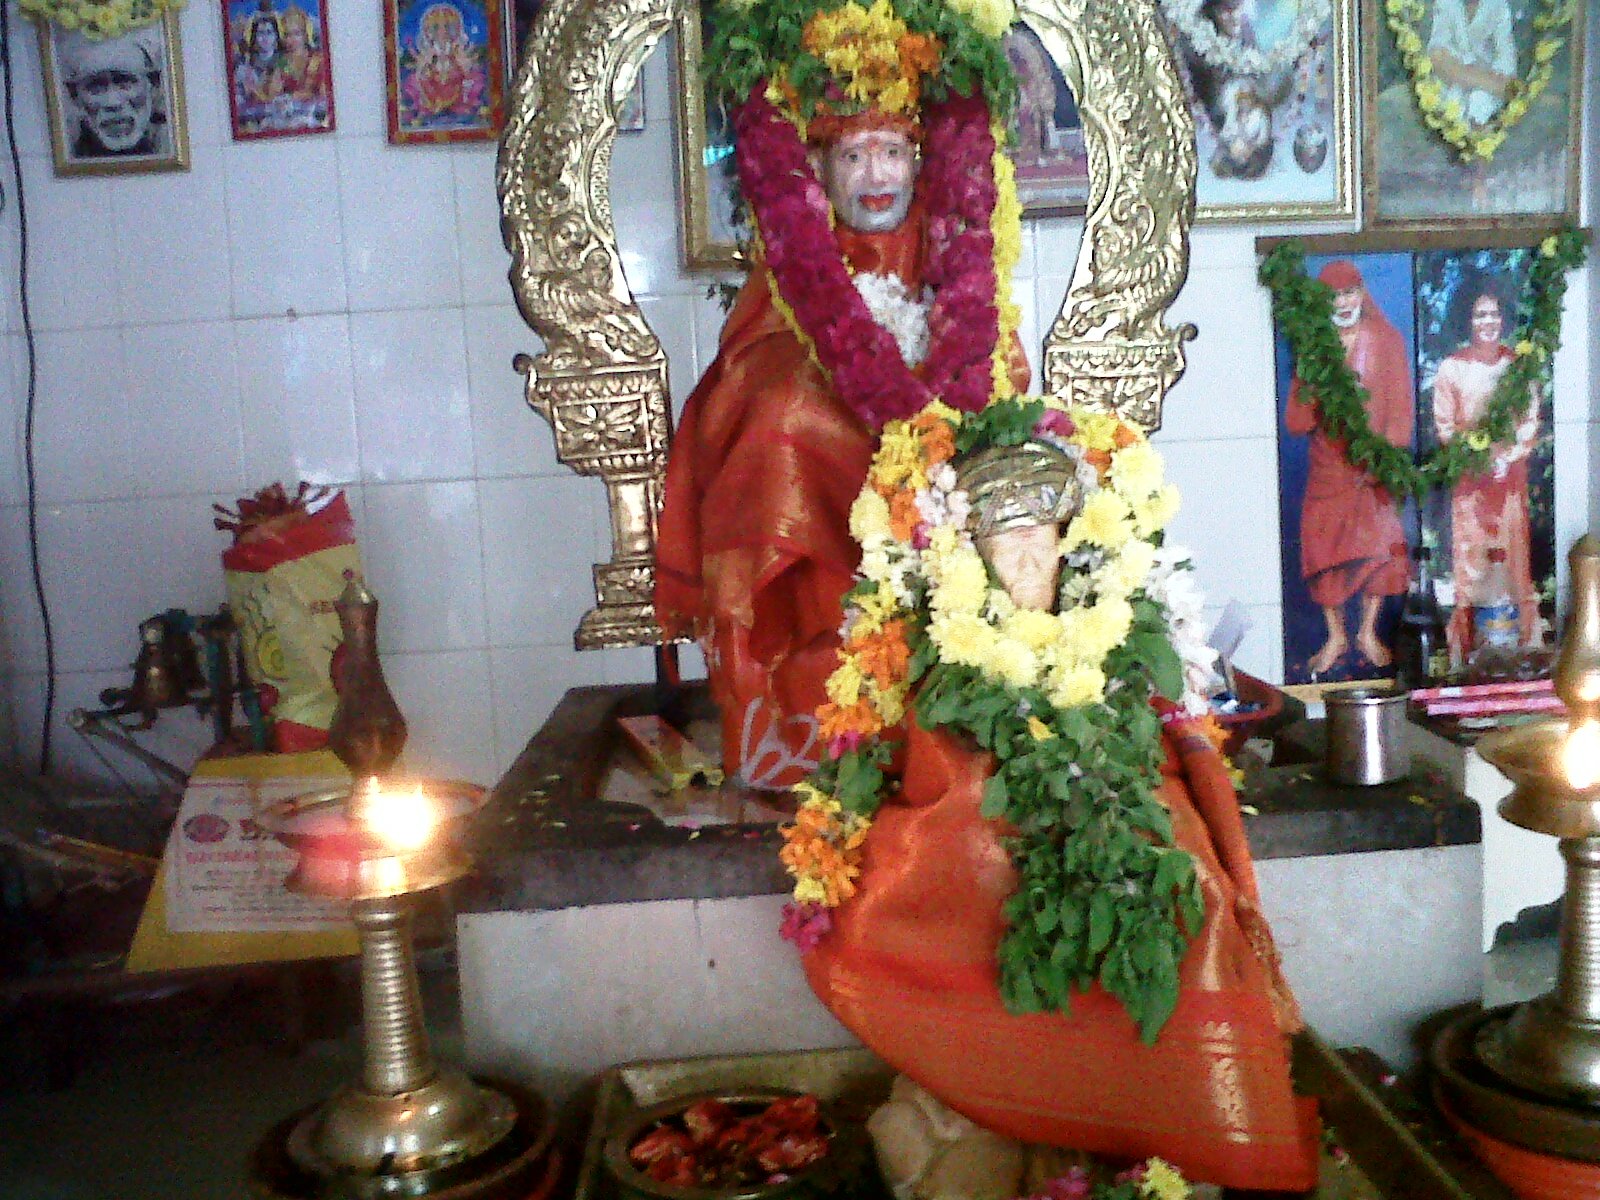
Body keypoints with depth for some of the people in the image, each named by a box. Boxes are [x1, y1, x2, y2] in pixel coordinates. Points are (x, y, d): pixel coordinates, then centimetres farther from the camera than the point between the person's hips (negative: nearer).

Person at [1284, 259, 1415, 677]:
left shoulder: (1386, 339, 2)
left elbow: (1401, 406, -3)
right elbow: (1296, 420, -3)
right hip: (1328, 465, 1)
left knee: (1377, 545, -4)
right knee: (1325, 548, -1)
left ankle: (1368, 633, 11)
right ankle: (1336, 636, 12)